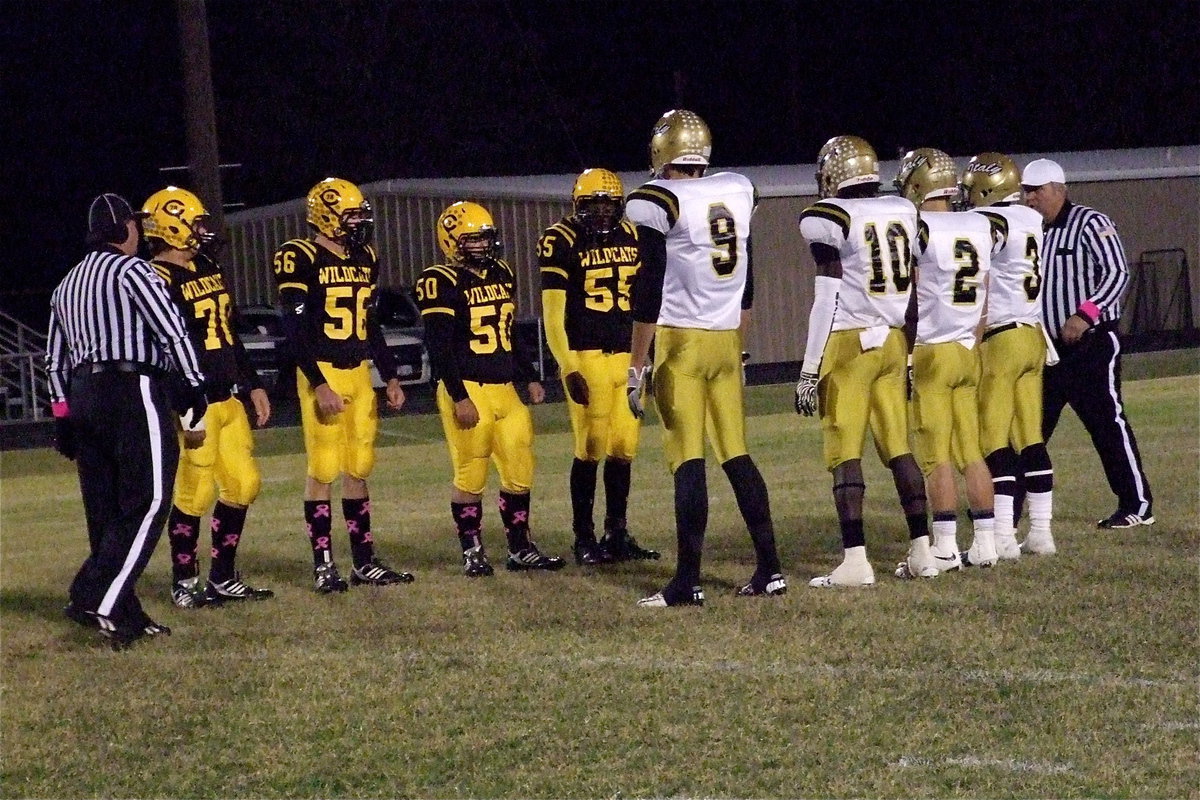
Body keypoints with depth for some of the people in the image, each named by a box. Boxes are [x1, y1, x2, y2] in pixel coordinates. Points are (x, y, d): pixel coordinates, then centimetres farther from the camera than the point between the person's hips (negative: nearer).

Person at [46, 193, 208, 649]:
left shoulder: (67, 285, 20)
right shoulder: (130, 270, -4)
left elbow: (55, 361, 21)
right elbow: (173, 333, -12)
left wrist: (64, 419, 24)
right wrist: (195, 399, -9)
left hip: (83, 395, 8)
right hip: (133, 392, -8)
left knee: (107, 513, 9)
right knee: (145, 505, -8)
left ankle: (127, 619, 9)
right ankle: (97, 601, -20)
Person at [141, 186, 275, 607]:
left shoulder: (209, 270, 15)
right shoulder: (158, 280, -14)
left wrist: (253, 386, 21)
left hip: (227, 399, 9)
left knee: (243, 484, 10)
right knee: (195, 493, -4)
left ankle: (223, 578, 21)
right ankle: (184, 583, 9)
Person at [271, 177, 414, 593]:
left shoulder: (365, 259, 12)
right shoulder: (301, 259, -10)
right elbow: (295, 329, -13)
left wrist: (391, 377, 14)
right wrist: (318, 384, -18)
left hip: (359, 375, 7)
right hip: (322, 374, -7)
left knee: (358, 469, 9)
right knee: (324, 470, -4)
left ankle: (364, 561, 13)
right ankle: (323, 565, 1)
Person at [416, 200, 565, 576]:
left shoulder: (502, 274, 13)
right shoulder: (442, 283, -10)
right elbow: (440, 348, -14)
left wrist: (531, 378, 19)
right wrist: (459, 398, -18)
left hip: (504, 390, 7)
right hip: (467, 391, -7)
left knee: (520, 472, 7)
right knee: (470, 475, -2)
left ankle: (520, 548, 16)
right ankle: (472, 552, 8)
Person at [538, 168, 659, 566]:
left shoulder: (631, 237, 10)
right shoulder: (562, 242, -7)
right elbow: (552, 313, -9)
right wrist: (568, 369, -14)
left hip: (627, 355, 5)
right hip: (586, 356, -5)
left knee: (623, 449, 6)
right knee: (590, 449, -7)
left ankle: (617, 533, 15)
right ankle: (584, 537, 2)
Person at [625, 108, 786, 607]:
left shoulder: (656, 204, -10)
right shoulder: (737, 193, 9)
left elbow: (649, 293, -13)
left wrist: (637, 366, -9)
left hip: (680, 342, -6)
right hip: (726, 342, 6)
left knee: (688, 462, -7)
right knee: (737, 455, 12)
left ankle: (688, 581, -7)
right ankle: (769, 567, 12)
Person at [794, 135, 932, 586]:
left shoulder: (829, 219, -8)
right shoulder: (904, 214, 9)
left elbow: (828, 300, -11)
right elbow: (914, 294, 12)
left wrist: (810, 371, -7)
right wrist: (911, 354, 22)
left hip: (848, 345, -6)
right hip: (893, 344, 6)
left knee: (845, 455, -4)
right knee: (899, 449, 12)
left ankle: (855, 560, -9)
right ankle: (921, 551, 12)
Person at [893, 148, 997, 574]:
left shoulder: (917, 229, -11)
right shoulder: (980, 227, 8)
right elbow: (982, 300, 13)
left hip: (929, 351, -6)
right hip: (967, 350, 6)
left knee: (935, 457, -5)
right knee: (971, 451, 10)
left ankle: (945, 549, -6)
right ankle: (985, 543, 9)